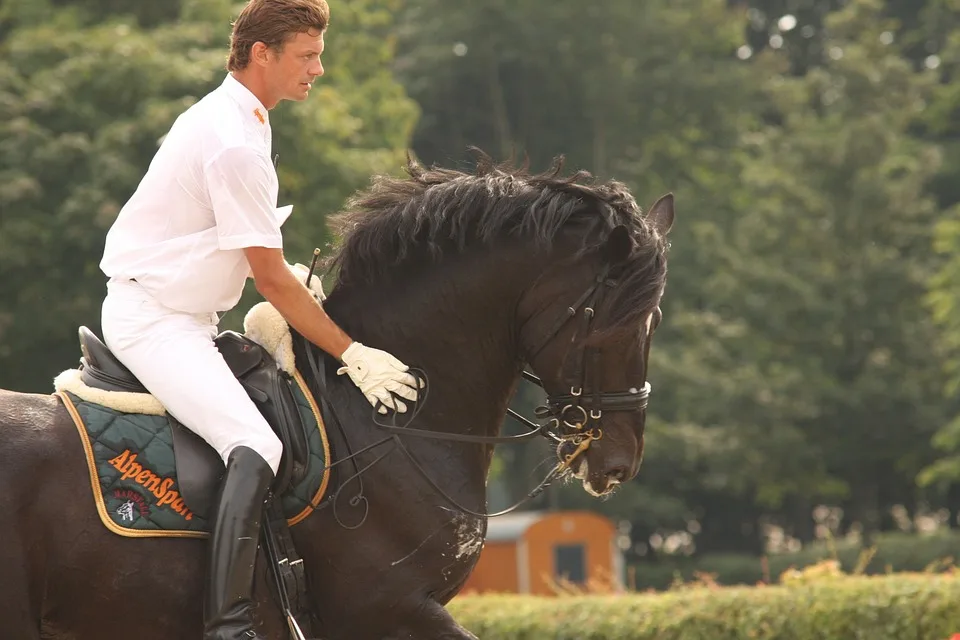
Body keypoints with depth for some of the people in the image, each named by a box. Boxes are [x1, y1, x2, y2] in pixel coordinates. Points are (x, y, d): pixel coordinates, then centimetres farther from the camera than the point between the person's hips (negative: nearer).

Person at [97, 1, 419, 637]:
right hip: (152, 318, -11)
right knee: (256, 448, -25)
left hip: (181, 314, 11)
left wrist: (296, 285, 6)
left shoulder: (229, 117, 12)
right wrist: (353, 354, -14)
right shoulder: (236, 143, -21)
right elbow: (271, 279, -19)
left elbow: (254, 256, 22)